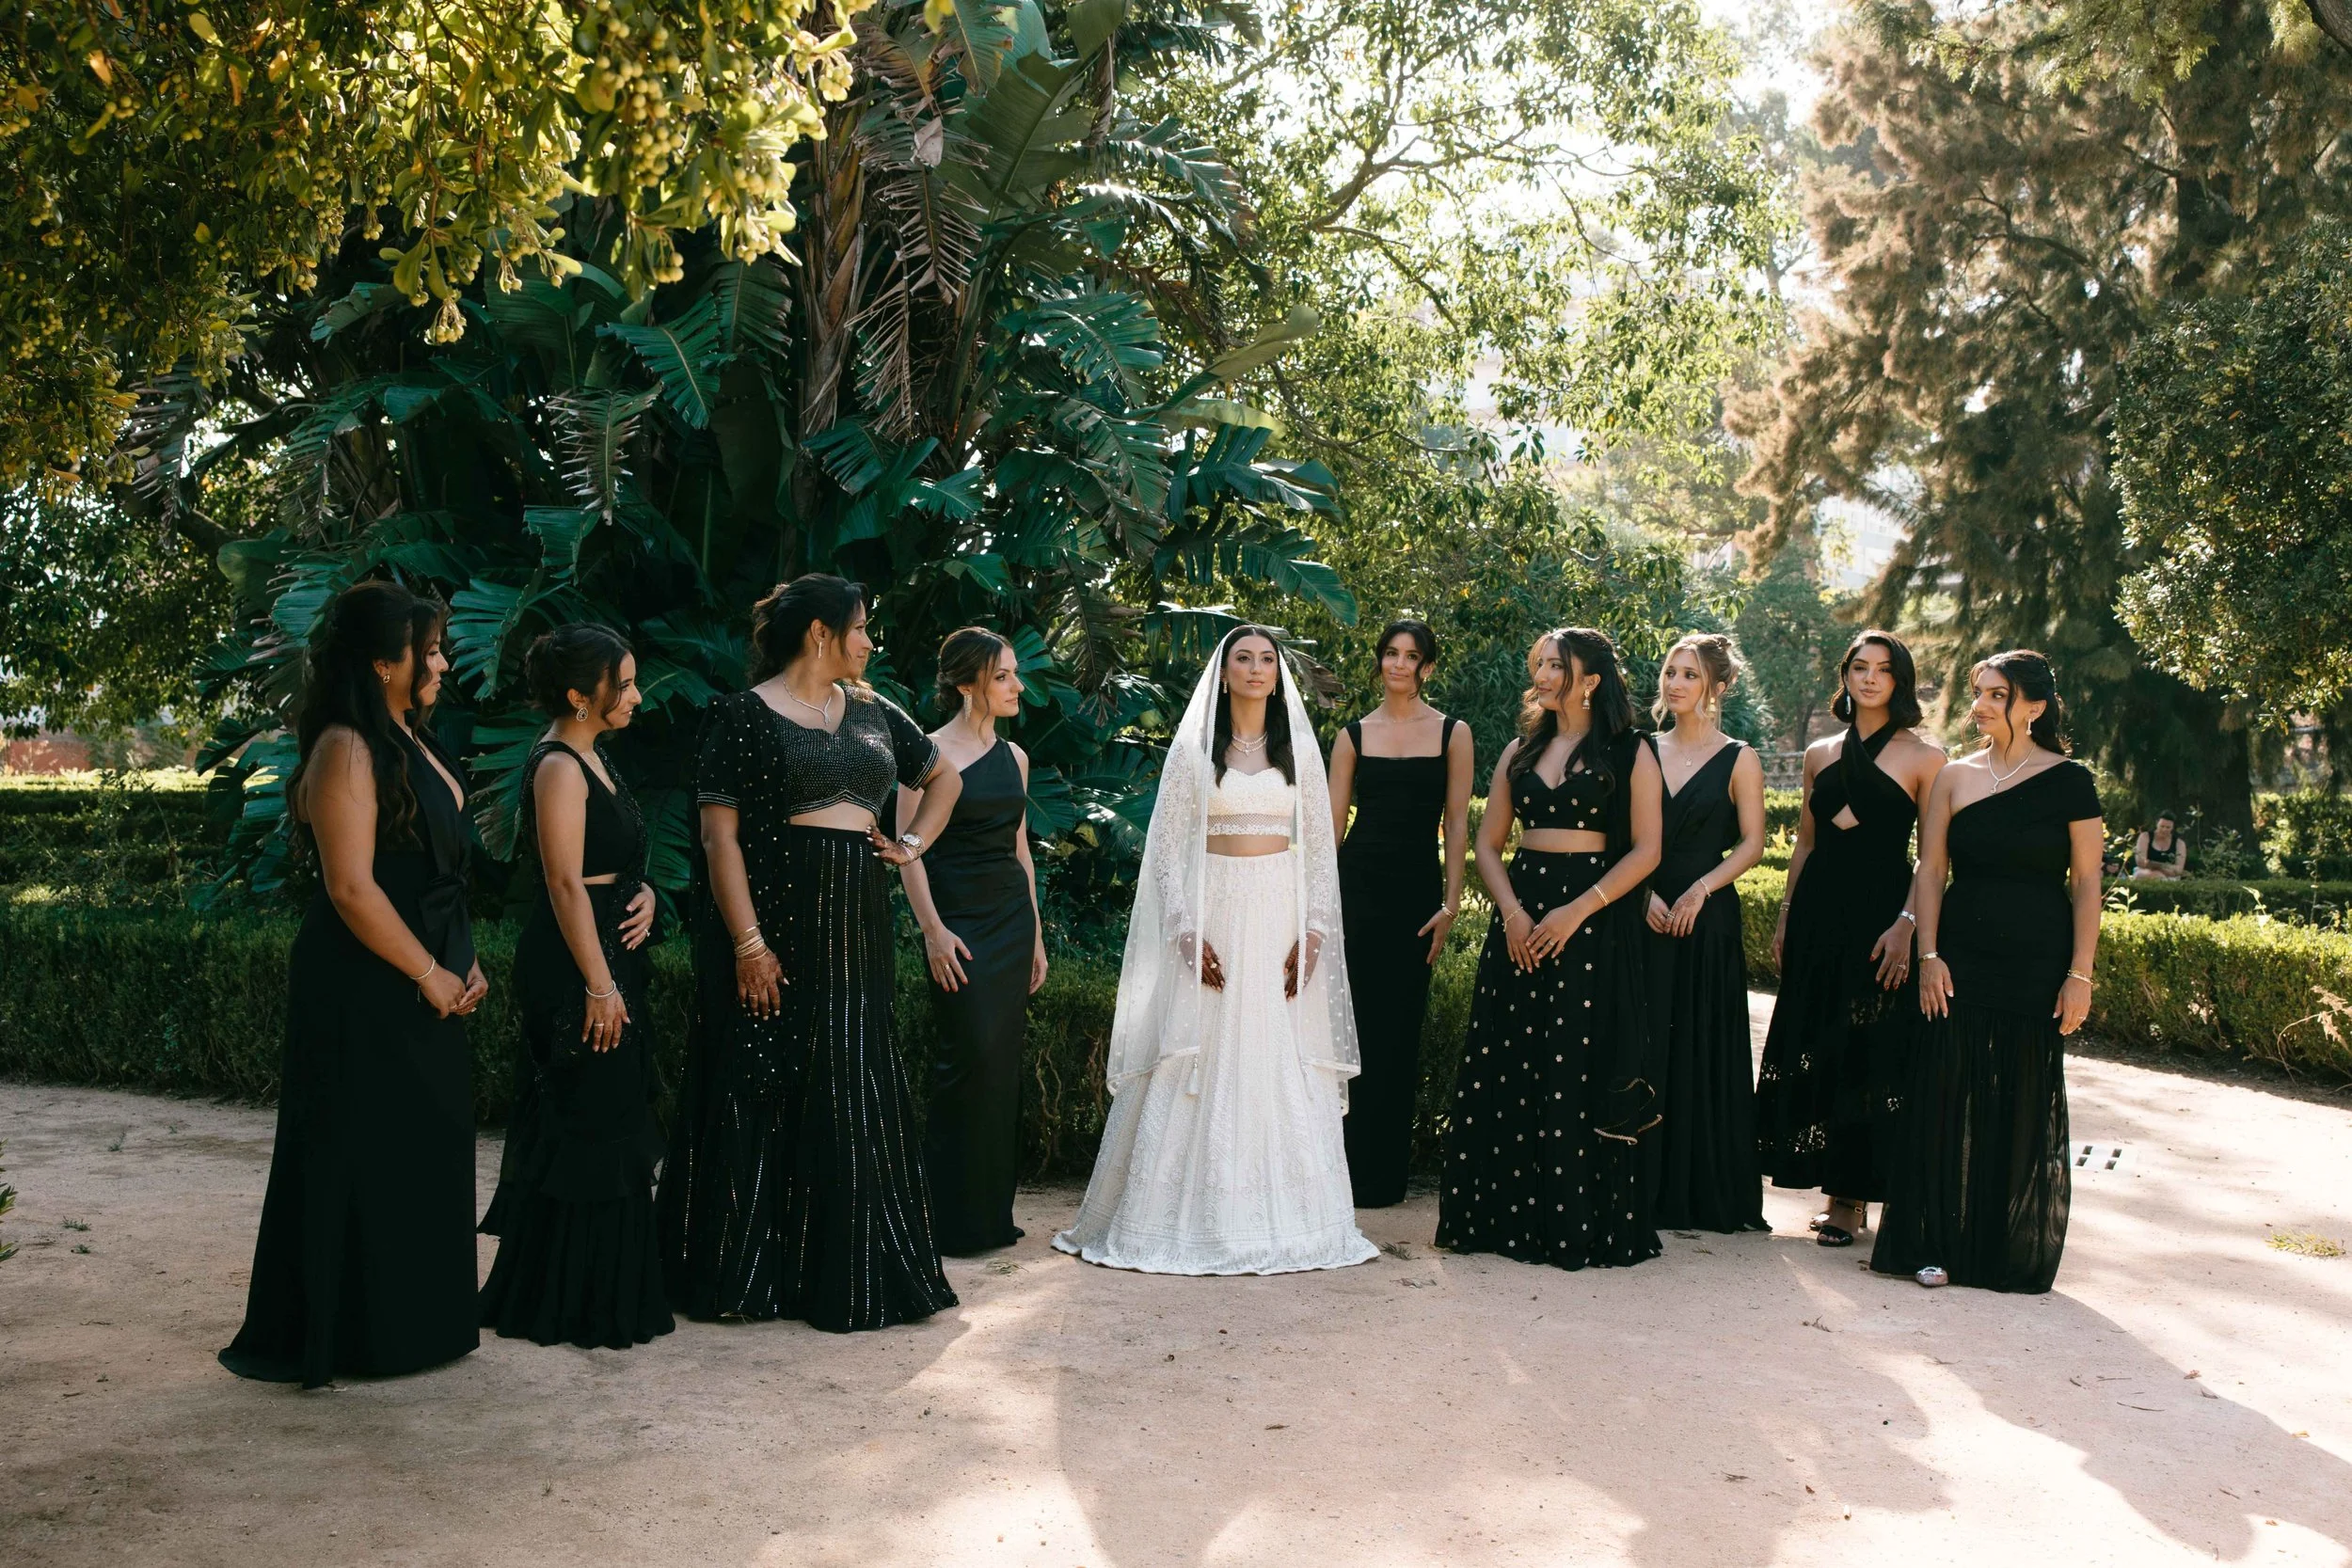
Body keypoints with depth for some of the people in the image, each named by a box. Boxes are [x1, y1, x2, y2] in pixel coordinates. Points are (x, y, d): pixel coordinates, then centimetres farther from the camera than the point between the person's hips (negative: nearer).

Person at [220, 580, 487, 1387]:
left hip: (423, 990, 9)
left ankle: (413, 1324, 25)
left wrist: (464, 962, 7)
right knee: (358, 1159, -1)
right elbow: (352, 887, -22)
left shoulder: (410, 741, 13)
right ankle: (339, 1340, 11)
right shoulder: (348, 749, -16)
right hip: (363, 995, -9)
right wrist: (430, 974, -16)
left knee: (424, 1153, 14)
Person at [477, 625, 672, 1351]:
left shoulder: (592, 758, 14)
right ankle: (574, 1308, 5)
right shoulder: (559, 768, -16)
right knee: (585, 1130, -4)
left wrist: (642, 891, 1)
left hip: (609, 955, 11)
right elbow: (566, 883, -21)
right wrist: (599, 985, -22)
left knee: (610, 1123, 17)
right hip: (574, 965, -10)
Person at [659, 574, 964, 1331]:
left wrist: (914, 842, 12)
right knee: (759, 1092, 0)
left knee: (851, 1093, 7)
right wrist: (748, 942, -18)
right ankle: (744, 1269, 11)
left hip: (853, 925, 6)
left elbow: (945, 775, 29)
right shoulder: (745, 714, -5)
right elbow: (719, 834, -11)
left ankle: (844, 1269, 17)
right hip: (773, 917, -6)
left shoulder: (871, 712, 13)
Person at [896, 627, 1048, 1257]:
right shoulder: (932, 752, -7)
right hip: (958, 919, -7)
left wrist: (1036, 935, 16)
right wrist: (933, 932, -16)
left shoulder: (1014, 756, 13)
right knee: (970, 1055, -11)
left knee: (1004, 1062, 6)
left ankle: (991, 1213, 15)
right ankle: (954, 1220, -1)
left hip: (1013, 916, 7)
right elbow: (908, 849, -9)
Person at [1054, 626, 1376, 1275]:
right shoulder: (1193, 748, 5)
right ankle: (1193, 1217, 4)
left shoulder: (1300, 749, 11)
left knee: (1286, 1070, 0)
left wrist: (1314, 931, -2)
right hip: (1213, 914, -1)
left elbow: (1321, 848, 9)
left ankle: (1286, 1217, 8)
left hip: (1282, 918, 2)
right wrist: (1187, 931, -9)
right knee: (1203, 1067, -3)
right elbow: (1167, 846, 1)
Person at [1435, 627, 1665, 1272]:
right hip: (1521, 913, 5)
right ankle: (1506, 1214, 10)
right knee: (1505, 1068, 2)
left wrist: (1577, 911, -14)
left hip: (1594, 921, -4)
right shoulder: (1522, 751, 14)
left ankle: (1582, 1224, 4)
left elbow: (1645, 850, -5)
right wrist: (1511, 912, -5)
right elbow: (1488, 841, 12)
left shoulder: (1629, 753, 0)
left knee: (1580, 1070, -5)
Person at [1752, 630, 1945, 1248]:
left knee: (1866, 1053, -3)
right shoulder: (1821, 755, 14)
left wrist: (1907, 923, -15)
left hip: (1881, 911, -5)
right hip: (1819, 910, 5)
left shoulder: (1924, 758, 0)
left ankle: (1852, 1196, 7)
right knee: (1813, 1048, 5)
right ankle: (1839, 1190, 16)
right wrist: (1785, 916, 12)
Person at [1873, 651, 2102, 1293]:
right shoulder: (1955, 778, 6)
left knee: (2027, 1110, 5)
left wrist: (2080, 973, -7)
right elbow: (1930, 870, 4)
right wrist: (1929, 955, -5)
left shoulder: (2069, 782, -1)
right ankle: (1941, 1245, 11)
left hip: (2038, 966, -2)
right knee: (1947, 1100, 1)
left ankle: (2018, 1256, 18)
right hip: (1961, 962, 2)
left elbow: (2086, 884, -2)